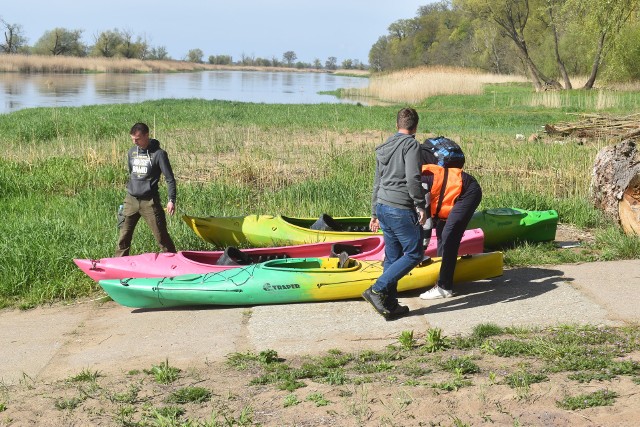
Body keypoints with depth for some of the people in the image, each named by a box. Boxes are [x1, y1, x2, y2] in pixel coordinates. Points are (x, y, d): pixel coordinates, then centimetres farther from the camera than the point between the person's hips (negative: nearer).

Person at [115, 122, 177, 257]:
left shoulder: (158, 154, -8)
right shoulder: (131, 152, 9)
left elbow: (170, 179, -8)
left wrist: (171, 200, -15)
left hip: (150, 201, -5)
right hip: (131, 200, 5)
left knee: (161, 235, -1)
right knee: (124, 235, 6)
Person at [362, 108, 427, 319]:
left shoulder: (384, 148, 17)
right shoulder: (411, 144, -9)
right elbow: (412, 178, -21)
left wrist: (375, 213, 25)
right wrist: (420, 206, -13)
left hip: (383, 207, 8)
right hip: (401, 210, -8)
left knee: (392, 257, 13)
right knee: (414, 254, 0)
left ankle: (389, 304, 14)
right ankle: (377, 290, -8)